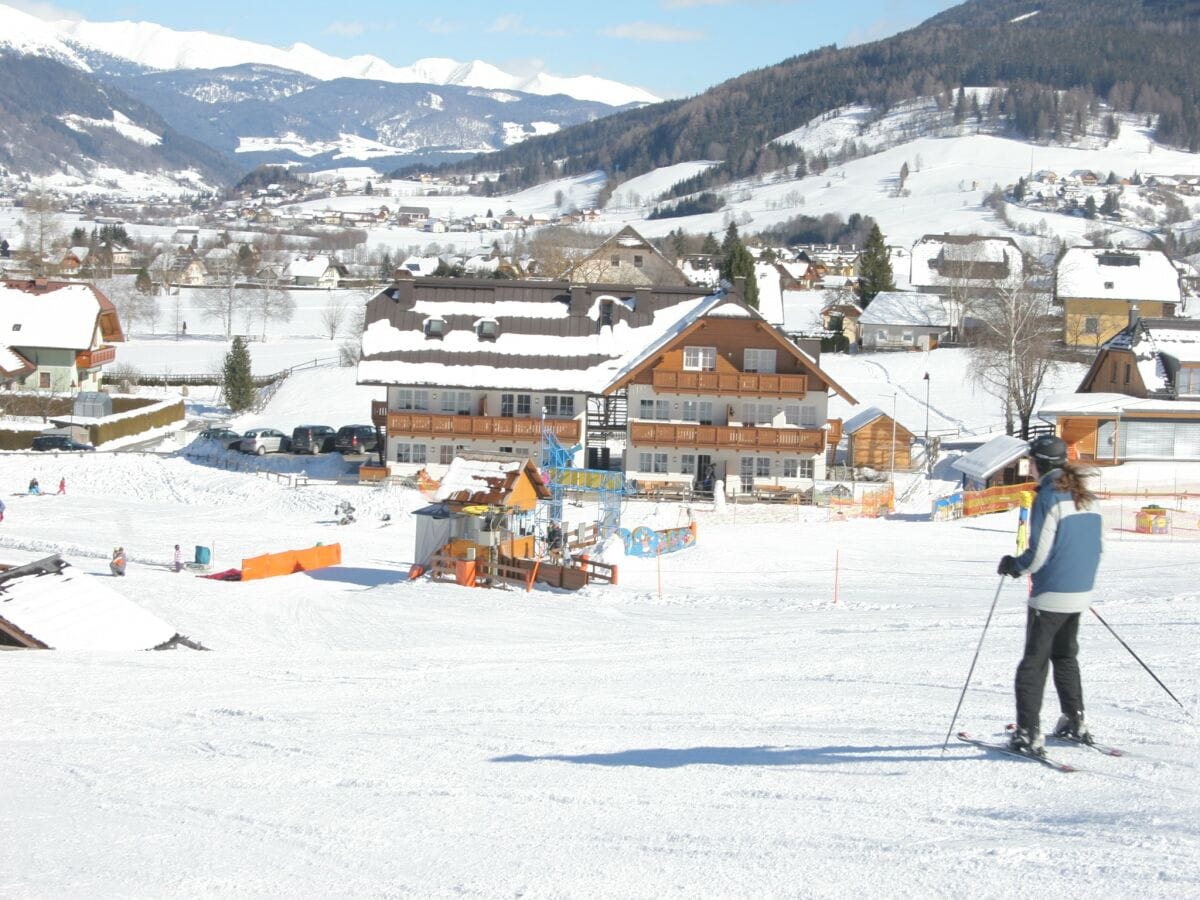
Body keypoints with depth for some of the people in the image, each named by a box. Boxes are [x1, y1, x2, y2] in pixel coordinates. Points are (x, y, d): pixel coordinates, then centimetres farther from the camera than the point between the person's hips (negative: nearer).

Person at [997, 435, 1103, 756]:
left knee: (1034, 662, -1)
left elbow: (1038, 555, -18)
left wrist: (1011, 565, -1)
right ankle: (1075, 722, 28)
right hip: (1081, 592, 8)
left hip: (1050, 595, -8)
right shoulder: (1087, 497, 7)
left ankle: (1029, 734, -4)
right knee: (1065, 656, 23)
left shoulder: (1048, 498, -16)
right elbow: (1099, 545, 12)